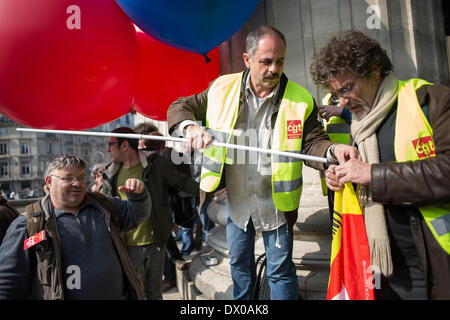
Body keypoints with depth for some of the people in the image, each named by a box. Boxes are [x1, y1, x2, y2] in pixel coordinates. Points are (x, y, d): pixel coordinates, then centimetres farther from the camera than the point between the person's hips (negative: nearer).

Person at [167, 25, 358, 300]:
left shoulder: (300, 100, -11)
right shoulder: (222, 89, -7)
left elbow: (311, 143, -11)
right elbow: (180, 107, 0)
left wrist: (332, 149, -34)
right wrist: (191, 127, -22)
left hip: (275, 203, -2)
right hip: (235, 199, 3)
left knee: (280, 270, 10)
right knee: (239, 264, 22)